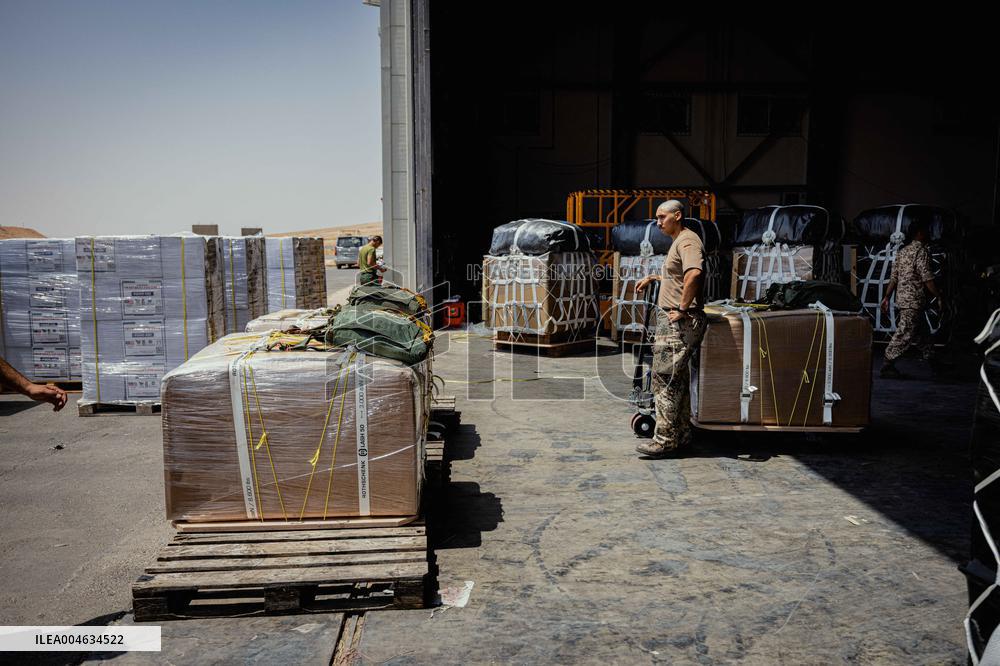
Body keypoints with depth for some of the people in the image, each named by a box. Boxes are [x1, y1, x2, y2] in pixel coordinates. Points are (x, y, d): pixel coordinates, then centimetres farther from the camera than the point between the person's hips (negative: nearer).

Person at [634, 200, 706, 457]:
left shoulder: (687, 240, -12)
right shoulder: (679, 242, 21)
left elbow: (693, 274, -32)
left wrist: (683, 308, -26)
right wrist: (653, 278, 36)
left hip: (679, 323, -11)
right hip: (672, 321, 11)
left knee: (664, 378, -10)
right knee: (676, 379, 14)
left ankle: (665, 440, -6)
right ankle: (681, 435, 22)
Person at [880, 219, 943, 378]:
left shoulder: (903, 251, 15)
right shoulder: (921, 250, -11)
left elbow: (894, 277, 13)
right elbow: (927, 278, -16)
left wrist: (887, 297, 13)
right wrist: (939, 297, -9)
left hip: (902, 297, 10)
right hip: (914, 300, -10)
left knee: (918, 330, 16)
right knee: (905, 333, -8)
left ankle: (930, 358, 26)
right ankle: (887, 366, -8)